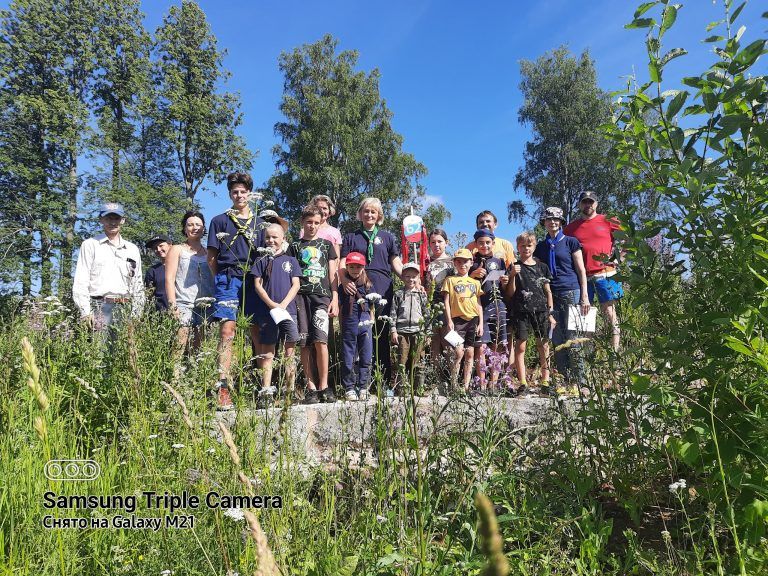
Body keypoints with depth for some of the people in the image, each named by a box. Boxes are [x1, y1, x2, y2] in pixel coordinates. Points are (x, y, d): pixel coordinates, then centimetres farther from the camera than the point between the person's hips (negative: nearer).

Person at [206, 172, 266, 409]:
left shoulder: (259, 223, 19)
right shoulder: (220, 221, 13)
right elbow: (212, 257, 12)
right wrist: (222, 279, 4)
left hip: (253, 281, 2)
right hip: (228, 280, -2)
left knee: (257, 332, 1)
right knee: (227, 331, -12)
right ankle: (223, 388, -15)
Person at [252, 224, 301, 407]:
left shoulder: (291, 261, 11)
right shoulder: (262, 261, 11)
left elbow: (295, 285, 4)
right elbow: (258, 285, 4)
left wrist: (284, 304, -10)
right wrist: (272, 304, -10)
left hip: (288, 309, 0)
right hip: (267, 310, 0)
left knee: (289, 351, 1)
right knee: (267, 352, 1)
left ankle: (290, 390, 6)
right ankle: (266, 392, 1)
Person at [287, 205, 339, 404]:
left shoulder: (326, 245, 17)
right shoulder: (295, 247, 16)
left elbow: (333, 274, 13)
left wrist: (335, 299, 3)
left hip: (322, 296, -1)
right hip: (300, 296, 1)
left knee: (320, 340, -15)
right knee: (304, 343, -3)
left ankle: (323, 386, -5)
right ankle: (311, 387, 3)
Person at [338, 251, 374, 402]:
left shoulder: (368, 286, 6)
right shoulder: (343, 287, 4)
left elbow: (372, 307, 11)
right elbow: (340, 309, 7)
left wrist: (370, 322, 3)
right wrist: (343, 325, 3)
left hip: (365, 326, 1)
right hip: (348, 327, -1)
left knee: (365, 358, 4)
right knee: (348, 360, 3)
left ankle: (363, 388, 13)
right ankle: (349, 388, 13)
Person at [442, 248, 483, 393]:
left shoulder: (475, 282, 15)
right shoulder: (450, 280, 7)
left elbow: (479, 304, 14)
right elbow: (446, 302, 1)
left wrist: (481, 323, 6)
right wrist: (449, 321, -7)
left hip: (473, 320, 3)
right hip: (458, 320, -3)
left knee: (470, 354, 3)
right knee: (459, 352, -13)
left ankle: (466, 386, 9)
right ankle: (453, 385, -1)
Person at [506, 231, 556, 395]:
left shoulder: (542, 267, 12)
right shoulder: (514, 267, 6)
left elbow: (548, 292, 13)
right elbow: (510, 293, 2)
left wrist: (550, 313, 8)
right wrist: (513, 275, -12)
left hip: (541, 311, 2)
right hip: (521, 312, -2)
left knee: (544, 346, 2)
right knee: (520, 346, -6)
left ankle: (545, 381, 10)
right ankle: (523, 383, -1)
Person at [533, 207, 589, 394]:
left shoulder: (570, 242, 5)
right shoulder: (540, 247, 16)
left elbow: (581, 271, 3)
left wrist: (584, 296, -5)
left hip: (570, 293, -4)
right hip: (550, 295, 4)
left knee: (571, 338, -8)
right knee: (556, 340, 2)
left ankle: (579, 382, -2)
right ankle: (566, 382, 8)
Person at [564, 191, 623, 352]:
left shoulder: (608, 221, 6)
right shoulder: (571, 227, 12)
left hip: (605, 274, -3)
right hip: (582, 277, 3)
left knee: (609, 313, -4)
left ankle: (615, 353, 0)